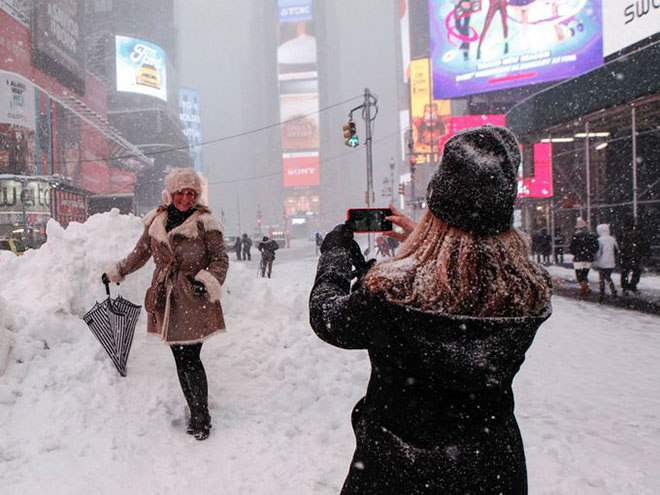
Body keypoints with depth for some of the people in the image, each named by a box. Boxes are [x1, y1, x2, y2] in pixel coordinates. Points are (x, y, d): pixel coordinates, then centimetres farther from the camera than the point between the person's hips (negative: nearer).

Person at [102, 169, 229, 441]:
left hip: (194, 300, -4)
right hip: (166, 300, 4)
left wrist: (208, 281, -22)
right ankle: (196, 415, 20)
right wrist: (116, 272, 33)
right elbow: (141, 252, 24)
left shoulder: (204, 223, -5)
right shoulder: (155, 222, 8)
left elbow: (220, 259, -4)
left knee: (190, 359, -6)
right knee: (181, 361, 8)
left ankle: (201, 416, 10)